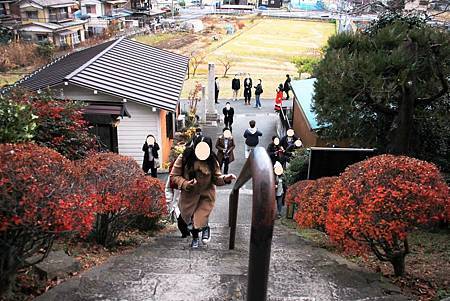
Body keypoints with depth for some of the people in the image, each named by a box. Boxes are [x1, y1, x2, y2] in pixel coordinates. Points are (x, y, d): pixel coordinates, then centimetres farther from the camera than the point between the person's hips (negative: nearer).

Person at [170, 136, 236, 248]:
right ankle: (195, 237, 52)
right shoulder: (184, 158, -17)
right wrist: (185, 184, -25)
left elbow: (216, 178, -2)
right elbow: (174, 176, -10)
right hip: (189, 195, 1)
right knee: (189, 220, 18)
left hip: (206, 196, -1)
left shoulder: (212, 161, -11)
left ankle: (205, 228, 30)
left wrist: (225, 179, -23)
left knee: (199, 223, -10)